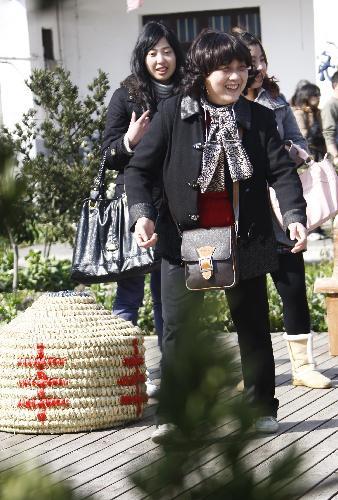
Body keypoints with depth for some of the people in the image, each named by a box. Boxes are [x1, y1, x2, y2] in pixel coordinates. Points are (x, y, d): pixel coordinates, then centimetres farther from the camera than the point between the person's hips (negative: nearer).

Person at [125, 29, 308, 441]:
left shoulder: (259, 118, 1)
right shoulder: (173, 114, -5)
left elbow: (281, 171, -5)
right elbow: (139, 170, -3)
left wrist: (295, 216, -21)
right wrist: (141, 214, -20)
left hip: (246, 240, 2)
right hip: (183, 240, -2)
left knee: (253, 326, 12)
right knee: (178, 330, 3)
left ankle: (262, 407, 25)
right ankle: (171, 414, 12)